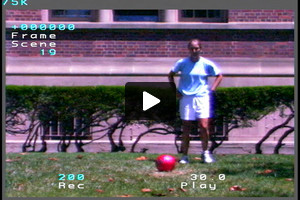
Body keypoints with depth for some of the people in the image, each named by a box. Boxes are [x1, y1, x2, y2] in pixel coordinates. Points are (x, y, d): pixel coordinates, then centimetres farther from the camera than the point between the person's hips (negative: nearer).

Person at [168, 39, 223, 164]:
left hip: (202, 97, -1)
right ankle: (184, 156, 10)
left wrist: (211, 90, 2)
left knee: (204, 125, -10)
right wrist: (175, 91, 5)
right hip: (186, 98, 1)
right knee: (186, 127, 2)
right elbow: (171, 75, 14)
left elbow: (219, 76, 12)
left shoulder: (207, 64, 0)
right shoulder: (182, 63, 1)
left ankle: (205, 152, 8)